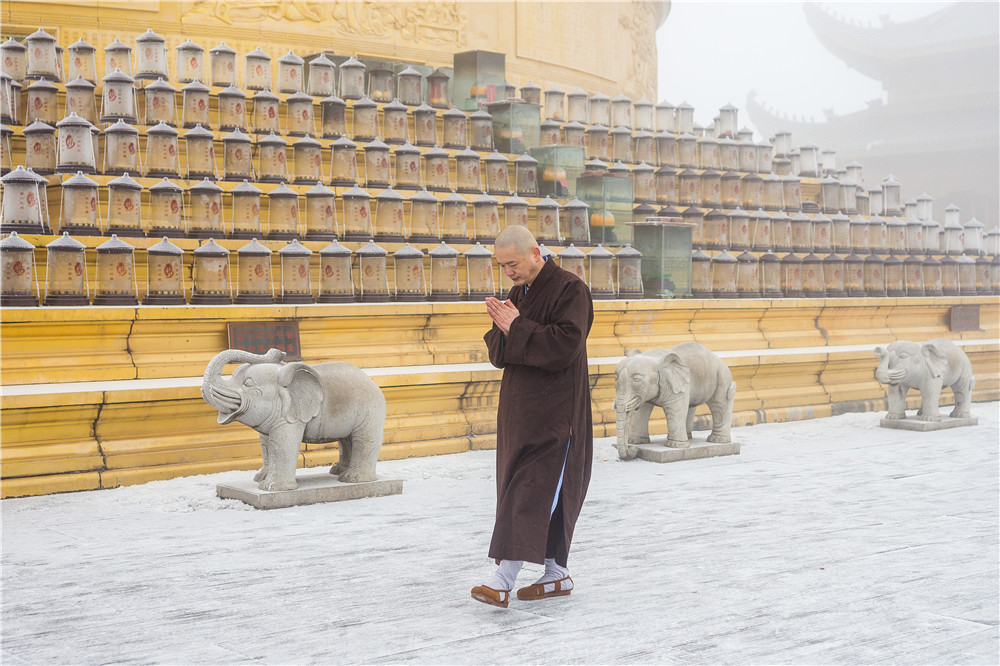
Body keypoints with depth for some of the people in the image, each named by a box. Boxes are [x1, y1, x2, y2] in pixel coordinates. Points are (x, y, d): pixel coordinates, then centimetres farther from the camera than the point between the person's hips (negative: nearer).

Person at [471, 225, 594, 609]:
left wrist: (517, 328, -16)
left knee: (532, 490, -12)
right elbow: (497, 351, 11)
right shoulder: (519, 294, 15)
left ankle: (504, 580, -17)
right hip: (519, 407, 8)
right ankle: (556, 575, 19)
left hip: (555, 412, -8)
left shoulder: (570, 290, -10)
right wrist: (504, 331, -11)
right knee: (547, 495, 11)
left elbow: (564, 347, -21)